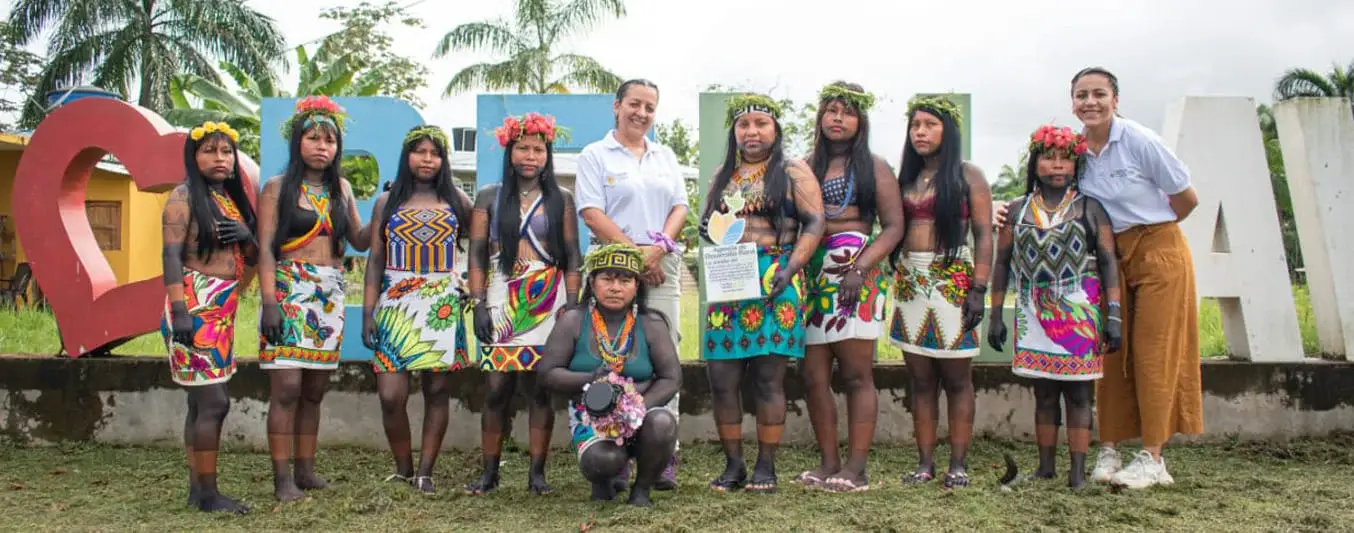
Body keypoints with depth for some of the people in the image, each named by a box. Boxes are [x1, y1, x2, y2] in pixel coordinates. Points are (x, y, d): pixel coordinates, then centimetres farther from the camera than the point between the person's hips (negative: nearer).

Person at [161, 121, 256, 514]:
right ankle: (208, 493, -4)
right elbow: (171, 256, -14)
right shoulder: (185, 197, -7)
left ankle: (196, 488, 15)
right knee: (214, 401, -10)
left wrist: (248, 237, -4)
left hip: (223, 309, 8)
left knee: (201, 401, 10)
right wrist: (179, 311, -23)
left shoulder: (233, 198, 15)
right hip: (195, 307, -8)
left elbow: (251, 258, 19)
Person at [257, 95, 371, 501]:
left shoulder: (341, 189, 13)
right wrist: (269, 301, -14)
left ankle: (306, 470, 14)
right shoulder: (277, 188, 0)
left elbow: (360, 241, 12)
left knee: (315, 389, 7)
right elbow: (266, 248, -5)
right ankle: (282, 478, -5)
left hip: (330, 295, 5)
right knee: (287, 387, -10)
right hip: (289, 289, -4)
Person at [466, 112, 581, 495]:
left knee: (542, 389, 0)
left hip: (547, 304, 0)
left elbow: (572, 257, 5)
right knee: (497, 388, -2)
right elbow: (477, 255, 5)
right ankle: (489, 472, 8)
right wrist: (478, 304, -3)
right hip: (502, 304, 0)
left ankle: (537, 472, 7)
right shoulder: (489, 198, 8)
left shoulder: (560, 200, 8)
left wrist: (571, 305, -3)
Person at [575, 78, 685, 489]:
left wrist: (659, 246, -8)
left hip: (662, 266, 3)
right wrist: (632, 251, -13)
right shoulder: (595, 155, 6)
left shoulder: (665, 157, 20)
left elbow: (680, 207, 11)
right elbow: (592, 213, -5)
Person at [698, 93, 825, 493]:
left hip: (775, 280, -4)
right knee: (722, 378, 0)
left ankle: (766, 466, 7)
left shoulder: (793, 173, 3)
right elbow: (706, 222, 23)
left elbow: (813, 224, -4)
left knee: (769, 378, -4)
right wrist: (713, 233, -1)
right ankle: (733, 465, 11)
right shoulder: (724, 174, 18)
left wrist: (790, 269, -16)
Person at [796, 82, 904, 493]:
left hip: (856, 276, -4)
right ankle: (828, 464, 11)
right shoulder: (807, 165, 17)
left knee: (856, 373, -5)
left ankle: (856, 469, -2)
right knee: (814, 375, 3)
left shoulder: (873, 166, 6)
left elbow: (893, 226, -1)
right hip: (812, 275, 5)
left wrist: (860, 268, -14)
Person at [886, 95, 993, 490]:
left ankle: (958, 464, 5)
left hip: (952, 281, -4)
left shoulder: (967, 176, 1)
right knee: (920, 379, 6)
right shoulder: (904, 180, 15)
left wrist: (978, 289, -13)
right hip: (910, 282, 5)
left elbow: (983, 236, -4)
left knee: (956, 378, -1)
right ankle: (924, 463, 11)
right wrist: (894, 279, 3)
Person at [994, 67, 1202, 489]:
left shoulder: (1139, 141, -15)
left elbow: (1187, 199, -7)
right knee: (1112, 352, 4)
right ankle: (1108, 451, 10)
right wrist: (1012, 212, -11)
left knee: (1153, 353, -2)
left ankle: (1152, 458, 4)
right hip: (1112, 257, 5)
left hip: (1159, 252, -5)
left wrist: (1148, 230, 6)